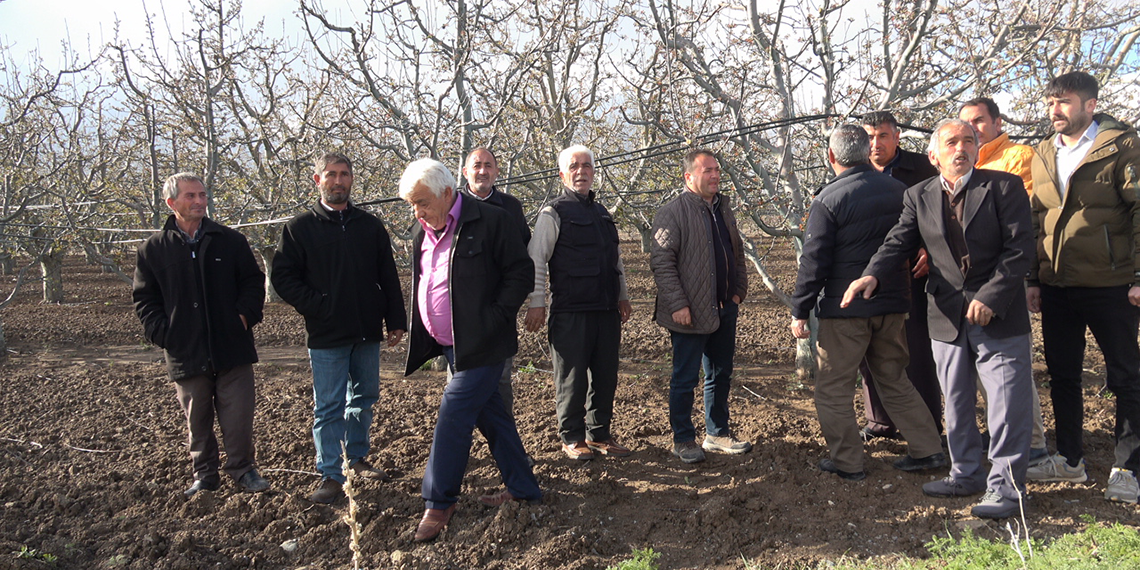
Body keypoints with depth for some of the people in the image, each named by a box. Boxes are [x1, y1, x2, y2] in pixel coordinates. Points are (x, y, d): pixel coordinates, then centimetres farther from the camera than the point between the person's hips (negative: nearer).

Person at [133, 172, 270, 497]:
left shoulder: (230, 241, 5)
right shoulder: (153, 249, 5)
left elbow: (253, 281, 10)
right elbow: (144, 299, 8)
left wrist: (245, 314, -4)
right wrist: (162, 333, -4)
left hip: (232, 349, 0)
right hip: (185, 353, 1)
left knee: (238, 415, 1)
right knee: (197, 421, 10)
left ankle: (242, 468, 18)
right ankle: (205, 476, 24)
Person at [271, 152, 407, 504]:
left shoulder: (370, 226, 9)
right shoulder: (301, 228, 1)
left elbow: (389, 278, 10)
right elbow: (282, 277, -2)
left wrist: (396, 322, 5)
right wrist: (314, 307, -12)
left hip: (367, 333, 4)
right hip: (326, 336, -3)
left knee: (364, 398, 14)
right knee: (329, 407, -1)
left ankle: (357, 459, 31)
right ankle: (331, 476, 6)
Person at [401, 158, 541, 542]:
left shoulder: (490, 222, -12)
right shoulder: (423, 232, 11)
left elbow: (522, 272, -11)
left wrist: (495, 319, -17)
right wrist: (422, 335, 10)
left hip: (481, 345, -8)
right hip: (450, 346, 8)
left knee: (453, 416, -7)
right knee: (490, 414, 14)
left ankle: (439, 503, 8)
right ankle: (523, 489, 27)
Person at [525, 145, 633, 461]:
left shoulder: (602, 212, 18)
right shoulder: (554, 212, -3)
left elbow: (616, 257, 24)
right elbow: (536, 260, -7)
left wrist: (623, 296, 19)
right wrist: (536, 303, -12)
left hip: (607, 309, 6)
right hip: (571, 311, -6)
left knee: (606, 375, 10)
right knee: (571, 376, 1)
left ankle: (599, 434, 23)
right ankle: (572, 438, 15)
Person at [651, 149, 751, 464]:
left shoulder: (723, 208, 14)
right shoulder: (673, 212, -11)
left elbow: (736, 253, 23)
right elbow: (661, 262, -16)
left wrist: (738, 290, 12)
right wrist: (678, 304, -20)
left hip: (725, 310, 8)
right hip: (691, 314, -7)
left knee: (721, 374, 16)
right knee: (685, 379, 3)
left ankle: (717, 434, 30)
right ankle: (683, 440, 16)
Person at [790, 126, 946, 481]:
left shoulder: (828, 200, -13)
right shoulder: (900, 192, 5)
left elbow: (814, 262, -13)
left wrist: (799, 311, -7)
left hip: (844, 308, -6)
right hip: (893, 305, 6)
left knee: (832, 388, 7)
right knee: (894, 380, 20)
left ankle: (847, 462, 11)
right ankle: (929, 450, 21)